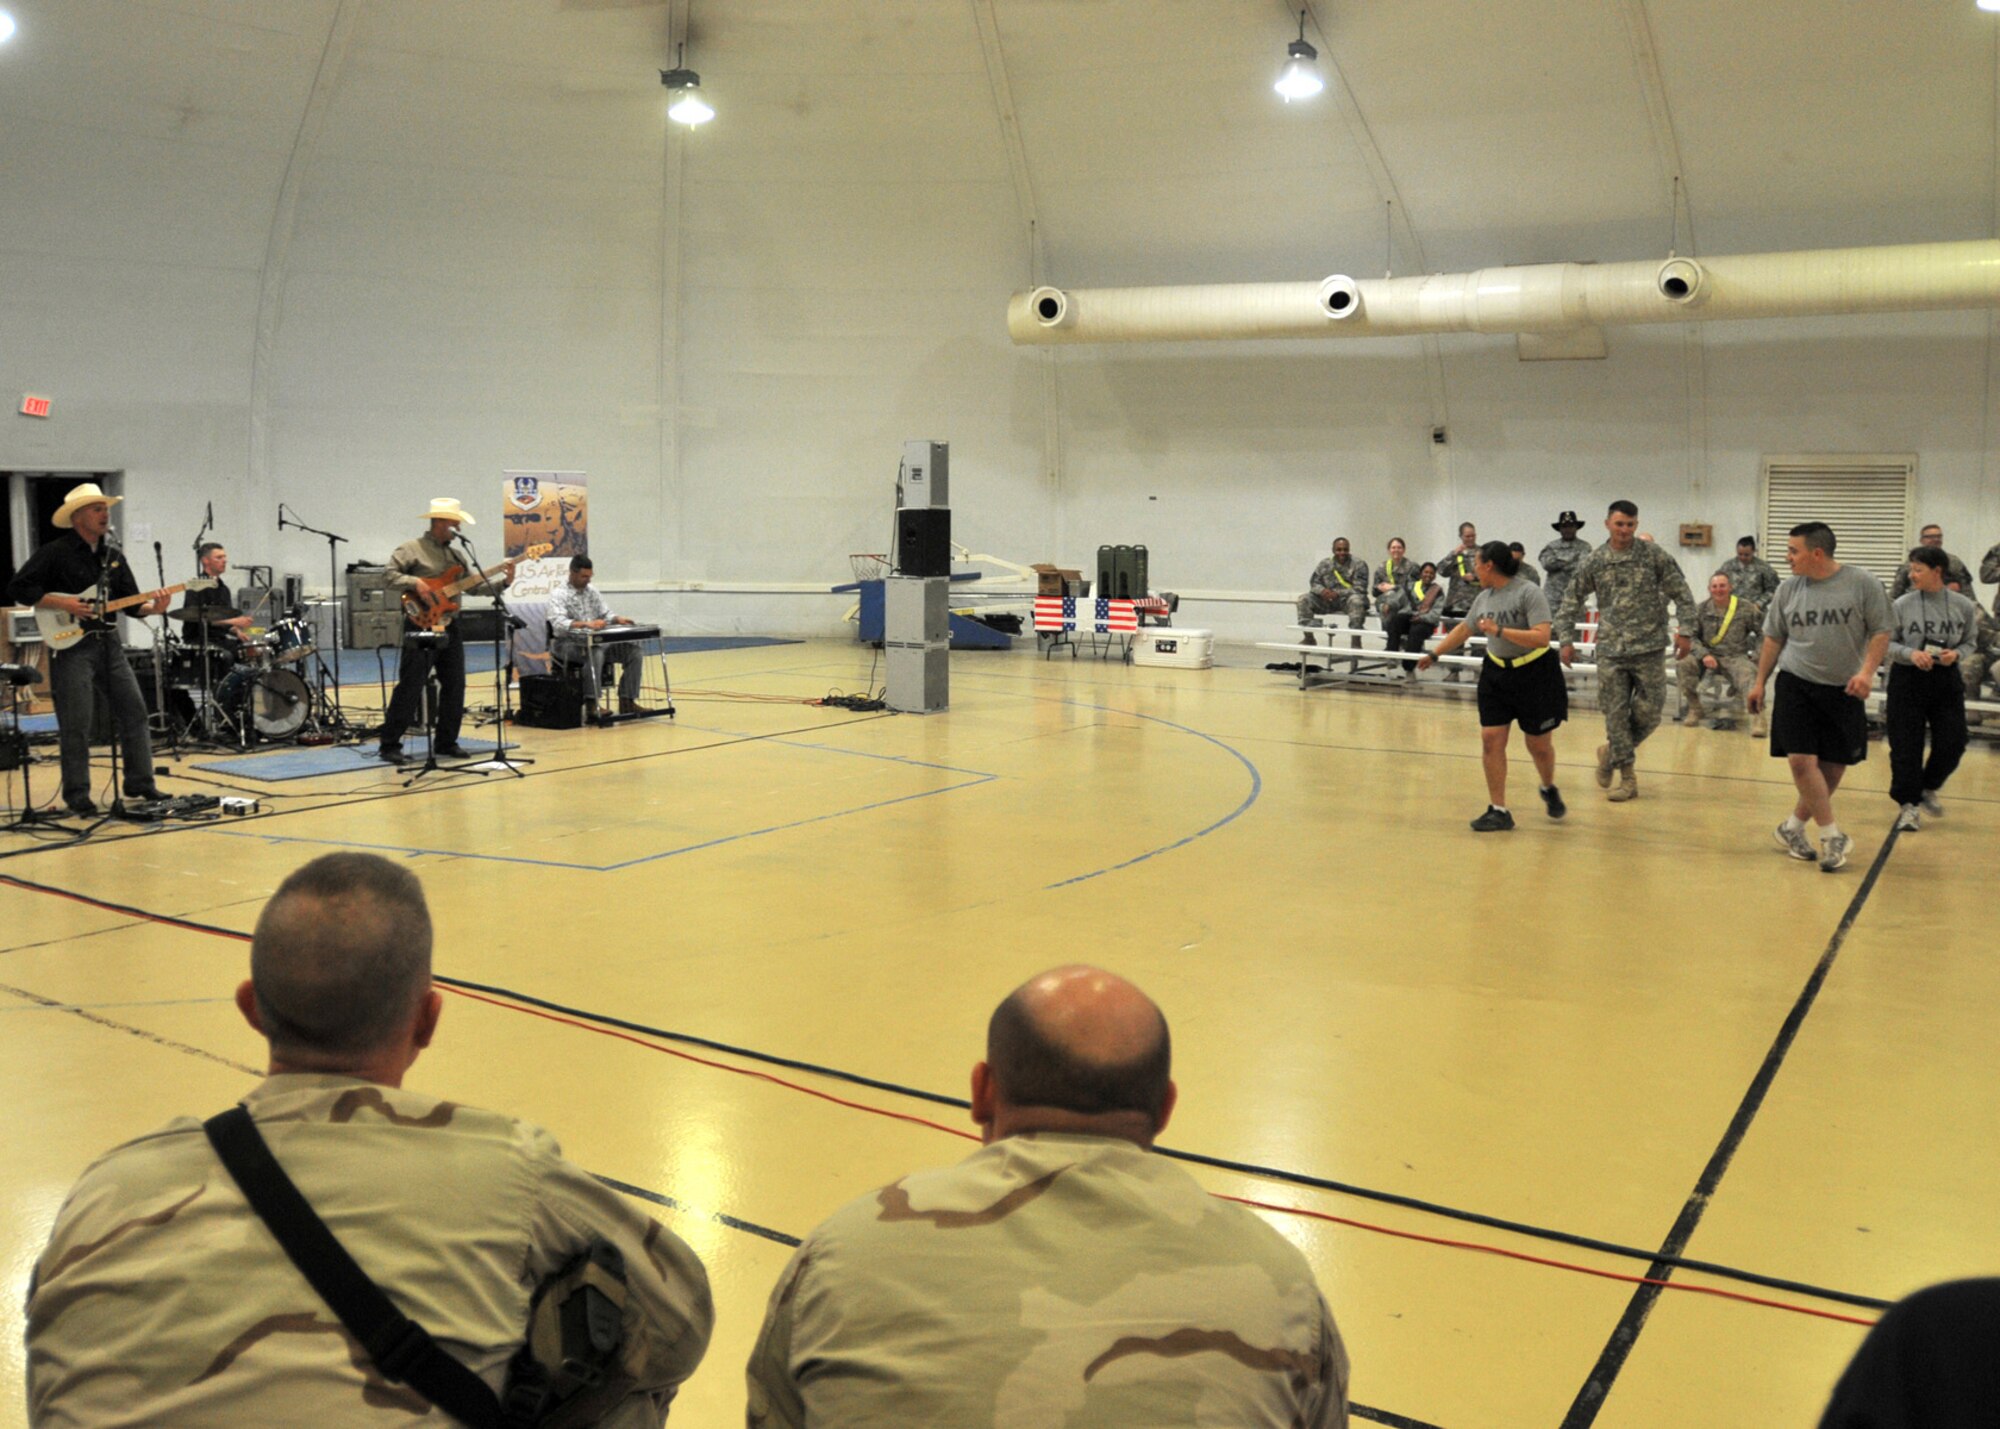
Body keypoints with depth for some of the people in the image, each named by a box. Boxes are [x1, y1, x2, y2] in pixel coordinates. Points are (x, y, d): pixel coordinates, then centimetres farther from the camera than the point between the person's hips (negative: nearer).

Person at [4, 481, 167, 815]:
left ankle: (140, 783, 15)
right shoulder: (54, 553, -5)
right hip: (70, 646, -6)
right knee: (76, 724, -3)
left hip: (109, 642, 6)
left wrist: (152, 607, -8)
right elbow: (18, 588, -8)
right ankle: (77, 794, 6)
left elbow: (131, 603, 13)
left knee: (134, 712, 5)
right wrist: (62, 603, -16)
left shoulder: (114, 556, 14)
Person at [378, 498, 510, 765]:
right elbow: (390, 575, -11)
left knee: (454, 686, 7)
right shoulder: (410, 550, -3)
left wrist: (503, 583, 3)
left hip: (449, 627, 7)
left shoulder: (458, 557, 16)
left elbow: (475, 587, 15)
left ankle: (446, 742, 18)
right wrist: (414, 582, -24)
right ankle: (390, 745, -2)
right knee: (410, 687, -8)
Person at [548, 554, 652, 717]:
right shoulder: (559, 596, -7)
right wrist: (586, 624, -39)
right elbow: (558, 623, -24)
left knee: (633, 650, -12)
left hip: (595, 642, 6)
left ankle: (627, 701, -11)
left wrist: (618, 619, -8)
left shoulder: (592, 591, 14)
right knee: (595, 653, -39)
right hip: (569, 644, -6)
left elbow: (605, 615, 17)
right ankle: (593, 704, -34)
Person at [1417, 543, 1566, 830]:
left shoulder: (1528, 592, -17)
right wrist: (1434, 655, 28)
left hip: (1535, 674, -5)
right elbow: (1463, 629, 21)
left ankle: (1549, 790, 38)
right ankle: (1498, 811, 2)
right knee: (1491, 739, -5)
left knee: (1539, 744, 6)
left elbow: (1542, 637, -27)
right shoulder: (1484, 598, 4)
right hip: (1496, 674, 5)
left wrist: (1500, 630, -31)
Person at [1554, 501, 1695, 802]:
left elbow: (1680, 593, 2)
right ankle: (1628, 778, 10)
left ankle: (1612, 751, 24)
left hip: (1649, 649, -1)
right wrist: (1566, 639, 4)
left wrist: (1685, 631, -6)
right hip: (1611, 651, 1)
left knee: (1648, 713, -2)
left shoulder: (1653, 555, -1)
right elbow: (1571, 601, 10)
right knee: (1615, 714, 0)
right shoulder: (1593, 562, 3)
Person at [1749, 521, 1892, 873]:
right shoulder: (1788, 590, 2)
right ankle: (1833, 836, -2)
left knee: (1834, 768, 4)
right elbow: (1774, 638, 13)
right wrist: (1760, 682, 13)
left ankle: (1793, 827, 21)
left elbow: (1880, 632, -2)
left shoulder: (1862, 583, -6)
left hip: (1843, 689, -1)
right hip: (1796, 684, 1)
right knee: (1802, 760, -13)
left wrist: (1867, 671, -16)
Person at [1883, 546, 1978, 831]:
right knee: (1906, 746, -1)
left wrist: (1956, 654, -13)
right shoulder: (1902, 605, -6)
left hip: (1946, 679, 2)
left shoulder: (1964, 606, -2)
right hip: (1907, 679, -1)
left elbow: (1971, 643, 8)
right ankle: (1908, 805, 11)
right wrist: (1910, 653, -18)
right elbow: (1886, 643, -1)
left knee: (1952, 743, 0)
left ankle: (1928, 789, 27)